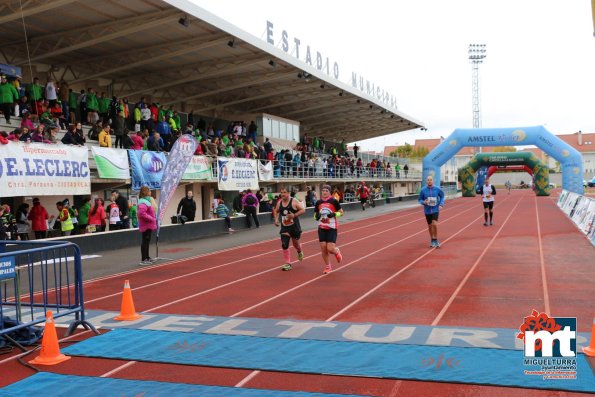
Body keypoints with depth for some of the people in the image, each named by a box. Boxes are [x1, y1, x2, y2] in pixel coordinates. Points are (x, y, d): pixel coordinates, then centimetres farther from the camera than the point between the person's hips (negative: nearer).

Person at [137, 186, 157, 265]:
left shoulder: (147, 201, 15)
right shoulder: (143, 202, -19)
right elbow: (141, 213, -31)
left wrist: (154, 219, 14)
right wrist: (151, 218, -22)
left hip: (148, 225, 11)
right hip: (146, 225, -11)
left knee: (147, 241, 17)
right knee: (145, 241, -7)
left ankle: (147, 257, 27)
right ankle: (143, 260, -4)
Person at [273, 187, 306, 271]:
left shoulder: (294, 201, -12)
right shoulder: (279, 202, 1)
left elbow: (303, 210, -13)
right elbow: (276, 211, 19)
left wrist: (294, 215, -25)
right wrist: (276, 219, 2)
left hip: (294, 227, -3)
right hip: (284, 227, 3)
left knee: (295, 243, 12)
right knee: (284, 245, -7)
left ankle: (300, 252, 49)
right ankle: (288, 264, 1)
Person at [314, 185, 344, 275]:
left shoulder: (334, 201, -7)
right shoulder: (318, 202, 4)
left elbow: (341, 212, -2)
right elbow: (315, 214, 14)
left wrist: (334, 214, -20)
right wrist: (316, 216, -9)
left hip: (332, 227, -4)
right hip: (322, 228, 4)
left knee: (330, 249, -12)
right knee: (323, 248, -1)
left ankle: (337, 251, 25)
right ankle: (328, 266, 17)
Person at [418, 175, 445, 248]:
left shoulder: (437, 189, -6)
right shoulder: (423, 190, -6)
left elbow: (442, 196, 11)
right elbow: (420, 199, 4)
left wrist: (441, 204, -3)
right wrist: (423, 202, -18)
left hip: (435, 210, -2)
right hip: (427, 211, 2)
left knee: (434, 224, -19)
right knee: (430, 226, 11)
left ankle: (436, 240, -2)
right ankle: (432, 240, 29)